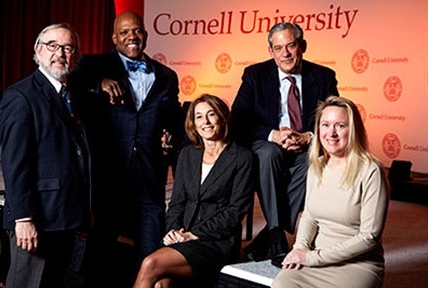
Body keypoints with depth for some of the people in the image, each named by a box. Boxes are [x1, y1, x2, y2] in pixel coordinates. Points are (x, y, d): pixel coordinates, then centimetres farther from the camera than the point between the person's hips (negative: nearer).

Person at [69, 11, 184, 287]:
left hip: (149, 180, 2)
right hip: (106, 176, -2)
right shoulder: (94, 66, 2)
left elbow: (176, 125, 15)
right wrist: (98, 84, -23)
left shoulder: (166, 77, 12)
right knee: (102, 254, 14)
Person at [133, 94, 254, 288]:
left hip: (219, 242, -4)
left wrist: (195, 234, -12)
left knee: (151, 265, -25)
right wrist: (174, 230, -5)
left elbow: (236, 211, -7)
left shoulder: (241, 158, -1)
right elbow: (177, 201, 14)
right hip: (184, 238, 4)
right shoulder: (187, 154, 16)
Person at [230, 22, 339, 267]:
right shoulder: (255, 75, 2)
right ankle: (277, 238, -31)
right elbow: (238, 121, -5)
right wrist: (273, 135, -22)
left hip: (307, 148, 1)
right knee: (268, 153, -36)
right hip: (267, 145, 0)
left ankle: (266, 238, -29)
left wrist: (308, 137, -21)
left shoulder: (323, 76, 4)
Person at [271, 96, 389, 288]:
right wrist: (300, 247, -4)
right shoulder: (316, 167, 6)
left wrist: (314, 257, -13)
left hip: (358, 263, -4)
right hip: (316, 259, 4)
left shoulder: (370, 171, -12)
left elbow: (369, 236, -13)